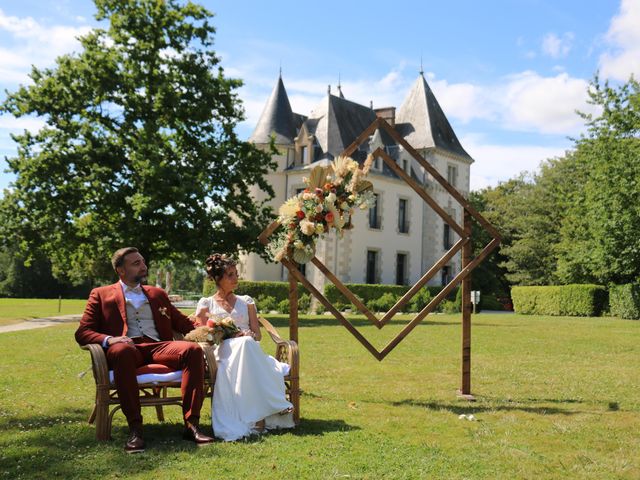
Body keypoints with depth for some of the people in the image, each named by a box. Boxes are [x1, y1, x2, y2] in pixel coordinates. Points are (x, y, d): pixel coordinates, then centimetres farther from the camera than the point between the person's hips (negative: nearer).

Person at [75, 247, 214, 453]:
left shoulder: (157, 294, 28)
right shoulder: (101, 295, 17)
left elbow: (183, 323, 28)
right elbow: (82, 333, 9)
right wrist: (107, 339, -13)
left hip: (159, 347, 3)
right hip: (127, 349, -3)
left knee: (193, 349, -28)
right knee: (122, 350, -40)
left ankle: (191, 424, -31)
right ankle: (135, 427, -38)